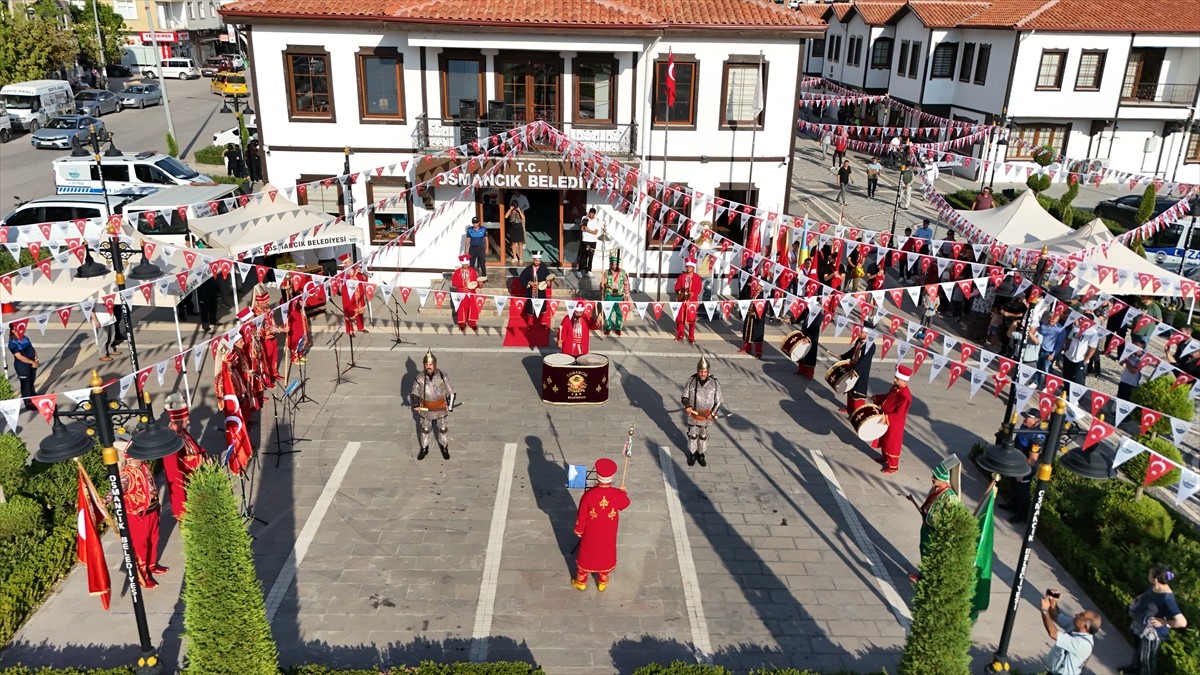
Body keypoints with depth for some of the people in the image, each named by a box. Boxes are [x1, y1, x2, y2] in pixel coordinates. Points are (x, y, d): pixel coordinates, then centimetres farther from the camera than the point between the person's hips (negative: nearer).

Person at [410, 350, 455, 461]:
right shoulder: (420, 377, -13)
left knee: (442, 428, 15)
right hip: (425, 409, 1)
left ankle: (444, 448, 36)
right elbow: (414, 392, -1)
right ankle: (424, 448, 37)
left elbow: (451, 390, -5)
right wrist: (415, 403, -18)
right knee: (425, 429, 17)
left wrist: (450, 405, -7)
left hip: (440, 408, -1)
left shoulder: (442, 375, -16)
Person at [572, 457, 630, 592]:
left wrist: (578, 530, 2)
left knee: (586, 555, 23)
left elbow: (581, 516, -17)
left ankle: (581, 582, 43)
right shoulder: (618, 494, -27)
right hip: (608, 535, 1)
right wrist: (623, 492, 20)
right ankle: (602, 582, 46)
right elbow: (625, 504, -1)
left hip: (590, 534, -1)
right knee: (605, 556, 26)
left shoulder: (589, 494, -31)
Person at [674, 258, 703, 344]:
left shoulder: (697, 277, 1)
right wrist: (679, 293, -17)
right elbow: (677, 287, 4)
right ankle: (680, 335, 19)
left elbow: (699, 288, -5)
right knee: (680, 318, 6)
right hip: (681, 300, 2)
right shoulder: (681, 276, 6)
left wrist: (693, 294, -22)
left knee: (691, 319, 1)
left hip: (692, 301, -2)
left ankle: (691, 337, 9)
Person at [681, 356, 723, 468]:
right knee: (692, 435, 15)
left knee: (703, 435, 17)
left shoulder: (714, 383, -14)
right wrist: (687, 406, -25)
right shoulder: (691, 381, -15)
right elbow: (684, 396, -6)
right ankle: (692, 454, 34)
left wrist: (713, 413, -17)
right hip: (692, 414, 0)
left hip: (706, 415, 0)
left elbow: (718, 401, -5)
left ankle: (701, 454, 36)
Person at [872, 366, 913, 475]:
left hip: (894, 424, -9)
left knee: (892, 444, 9)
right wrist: (876, 398, 3)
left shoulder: (905, 396, -32)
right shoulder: (895, 387, -5)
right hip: (886, 421, 9)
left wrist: (886, 418, -36)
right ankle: (885, 459, 48)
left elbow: (899, 414, -30)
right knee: (884, 441, 26)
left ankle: (893, 466, 27)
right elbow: (887, 397, 14)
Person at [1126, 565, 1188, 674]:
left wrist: (1163, 622, -29)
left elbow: (1182, 622, -39)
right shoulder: (1154, 587, -11)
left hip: (1151, 633, -9)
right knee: (1138, 648, 33)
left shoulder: (1166, 599, -37)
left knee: (1147, 658, 17)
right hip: (1140, 626, 9)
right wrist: (1137, 599, -3)